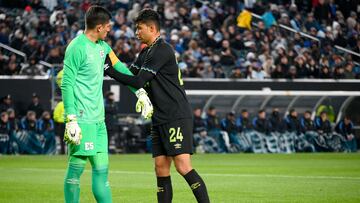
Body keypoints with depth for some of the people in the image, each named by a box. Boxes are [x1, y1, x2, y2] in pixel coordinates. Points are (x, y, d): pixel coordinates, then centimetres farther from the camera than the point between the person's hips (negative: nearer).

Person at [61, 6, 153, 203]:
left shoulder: (102, 46, 14)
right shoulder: (77, 48, -12)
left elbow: (120, 68, 24)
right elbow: (66, 85, -14)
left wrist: (140, 93, 14)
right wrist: (71, 120, -19)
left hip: (98, 120, 9)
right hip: (82, 119, -9)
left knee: (101, 169, 7)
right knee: (76, 167, -6)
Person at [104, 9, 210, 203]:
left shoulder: (162, 51, -13)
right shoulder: (146, 52, 17)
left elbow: (138, 82, -15)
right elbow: (130, 75, 19)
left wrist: (108, 70, -9)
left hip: (177, 117, -9)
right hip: (160, 120, 9)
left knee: (183, 166, -15)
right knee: (161, 169, 5)